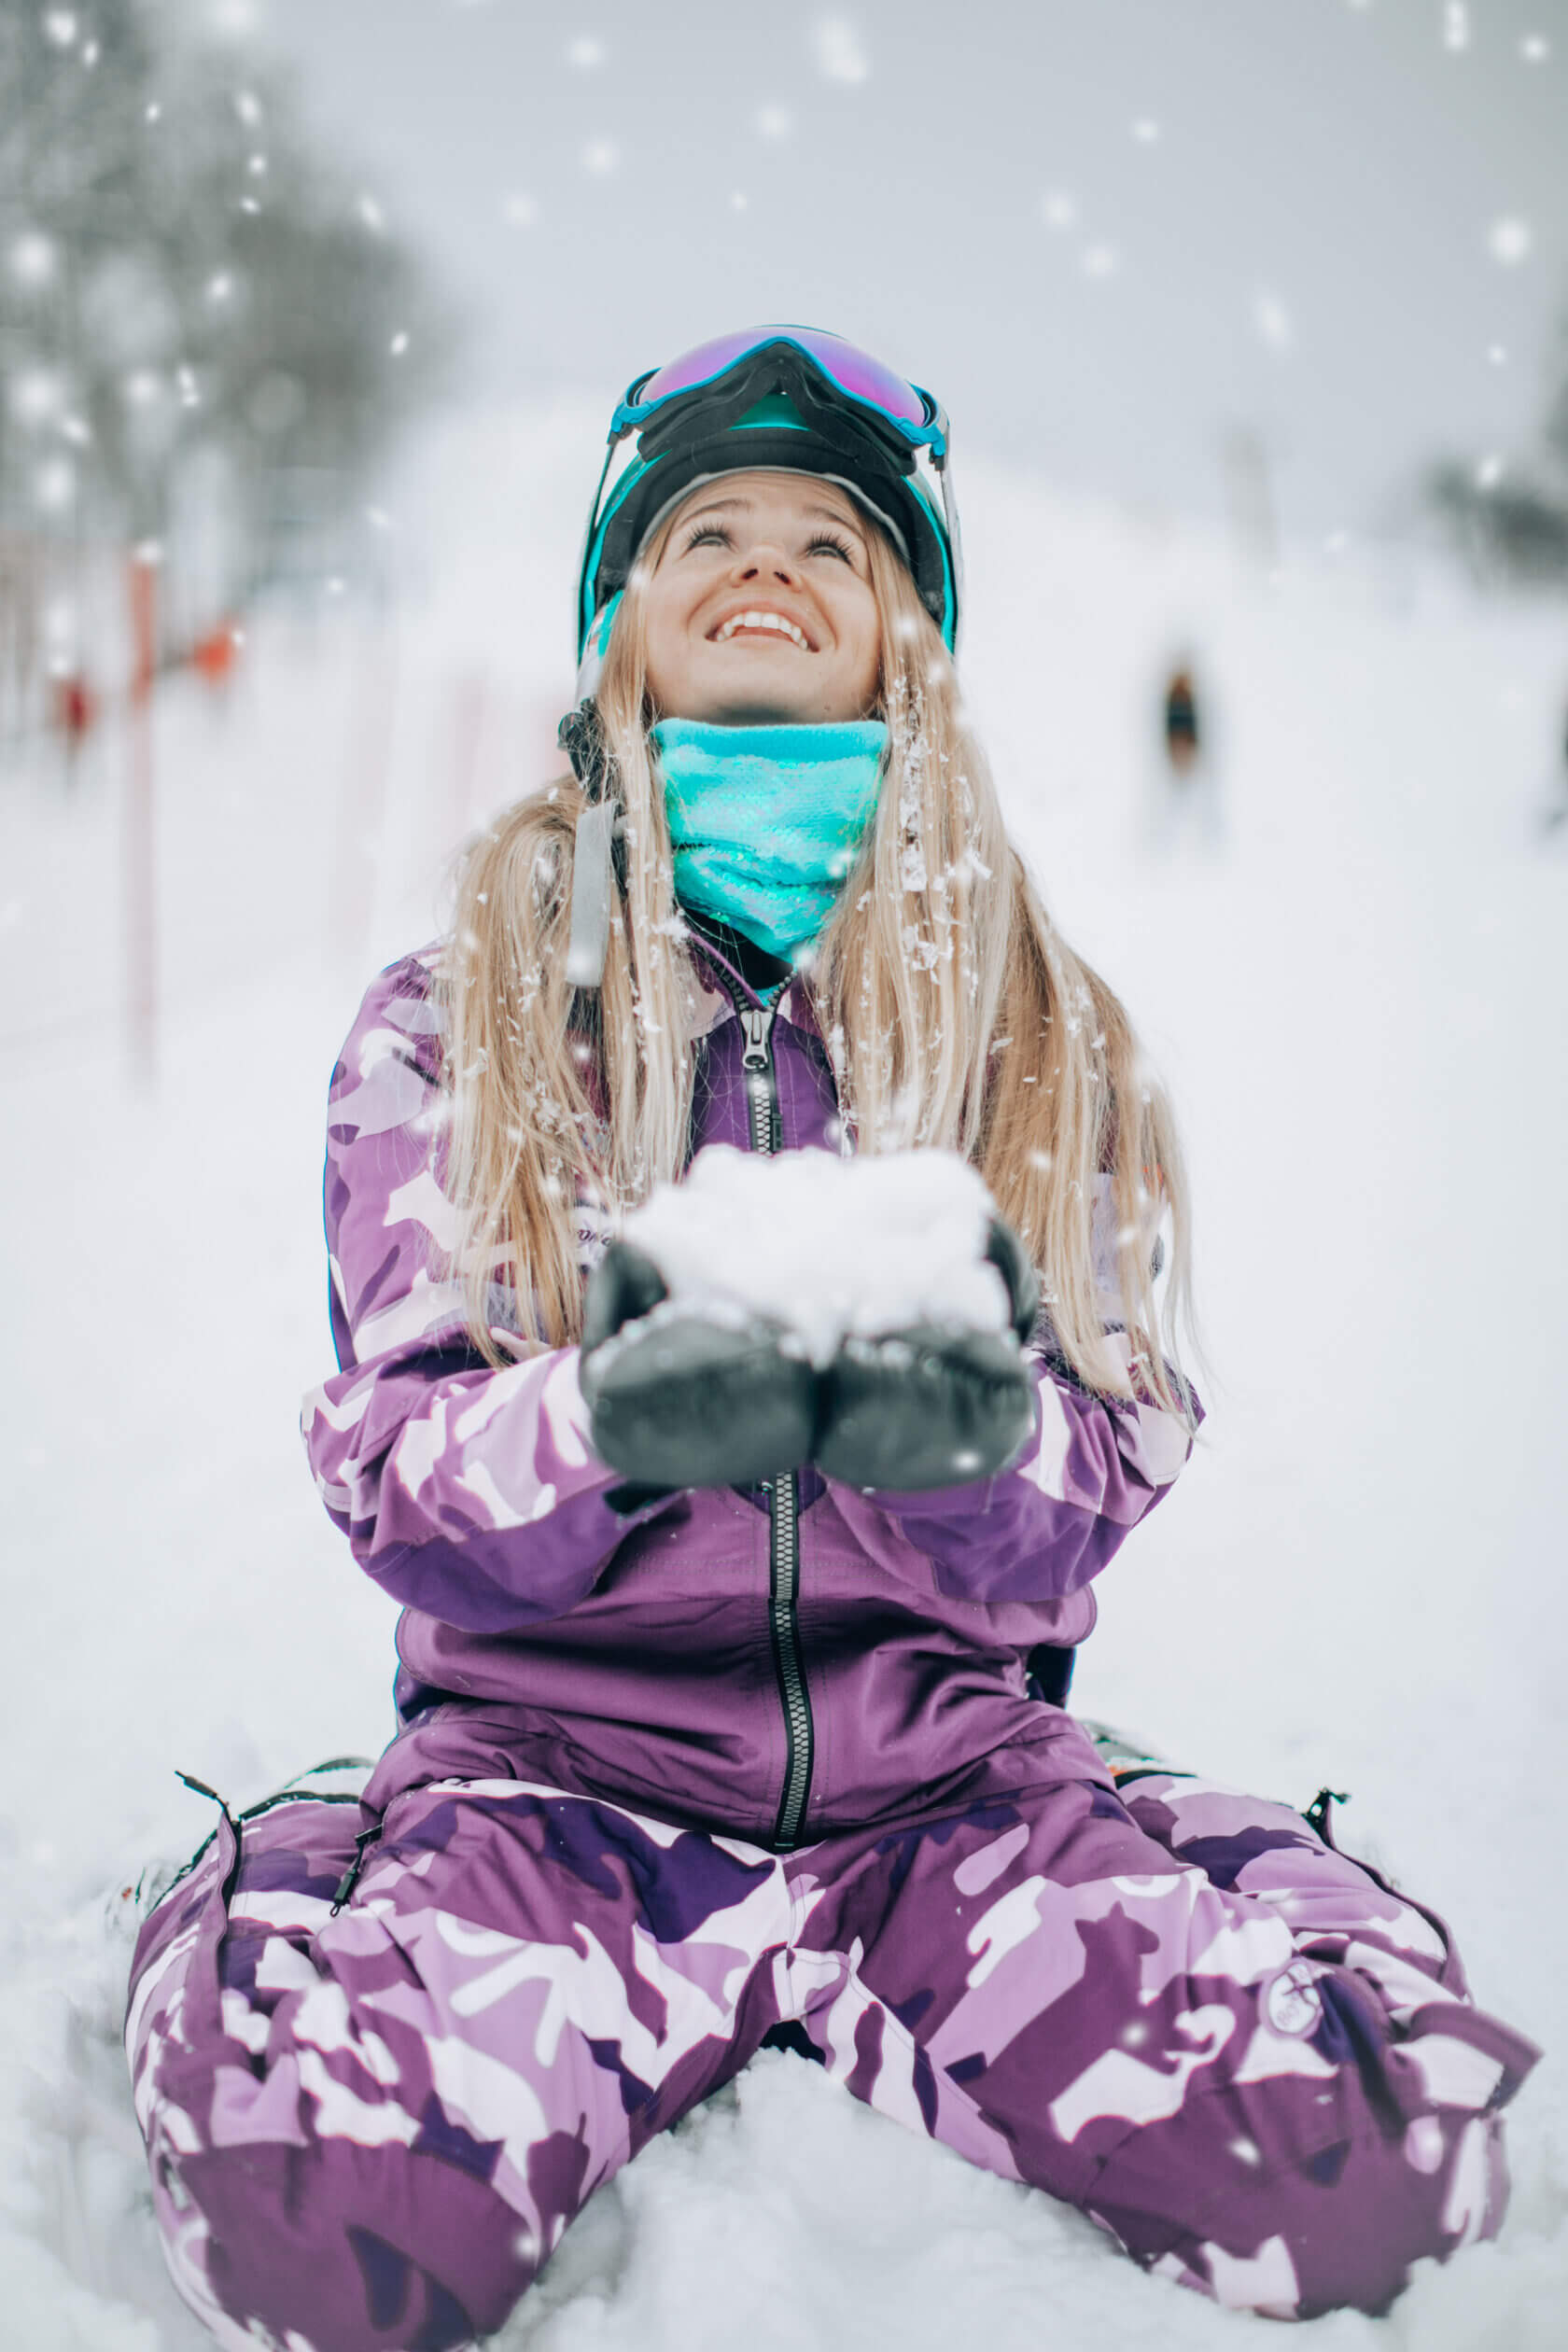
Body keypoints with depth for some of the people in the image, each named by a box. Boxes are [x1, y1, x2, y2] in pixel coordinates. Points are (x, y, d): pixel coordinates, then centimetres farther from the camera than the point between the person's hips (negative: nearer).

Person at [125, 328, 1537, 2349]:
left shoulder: (1040, 1025, 9)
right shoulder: (451, 1019, 6)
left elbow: (1097, 1495, 2)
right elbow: (387, 1474, -3)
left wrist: (974, 1434, -24)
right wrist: (606, 1425, -27)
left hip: (941, 1769, 3)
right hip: (554, 1754, -2)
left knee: (1374, 2141, -25)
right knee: (324, 2186, -34)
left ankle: (772, 1991, 0)